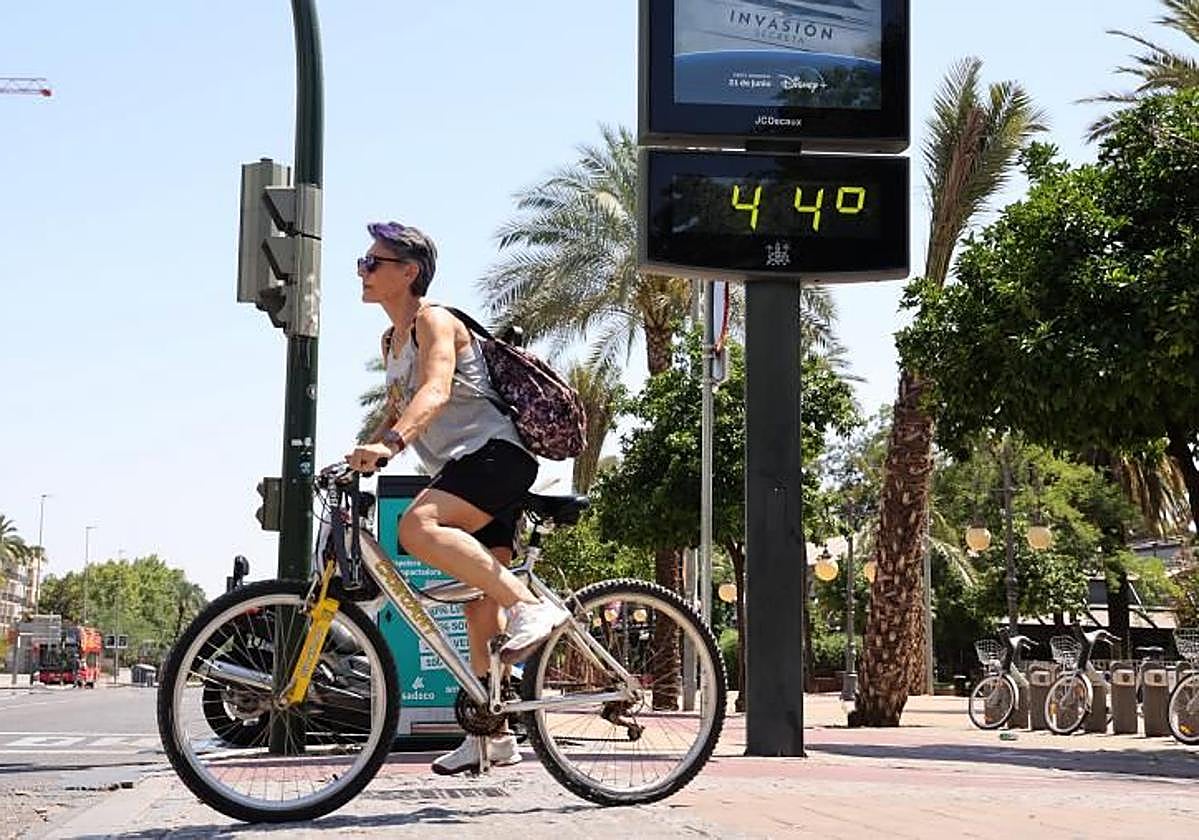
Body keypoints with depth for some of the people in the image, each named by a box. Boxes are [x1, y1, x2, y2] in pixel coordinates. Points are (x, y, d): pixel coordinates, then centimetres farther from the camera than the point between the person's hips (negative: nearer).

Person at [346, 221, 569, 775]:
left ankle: (531, 608, -33)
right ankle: (493, 734, 13)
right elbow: (396, 414, 31)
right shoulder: (392, 342, 21)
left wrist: (389, 443, -42)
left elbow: (436, 392, -27)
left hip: (495, 453, -9)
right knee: (479, 610, 8)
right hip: (465, 469, 9)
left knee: (418, 526, -34)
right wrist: (358, 457, 15)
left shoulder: (433, 321, -8)